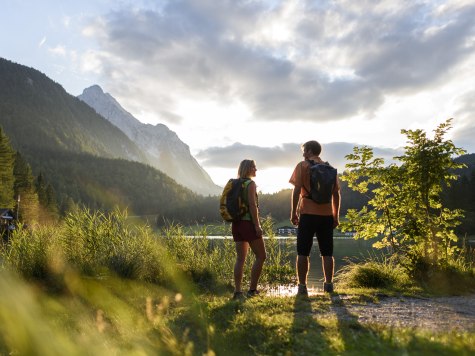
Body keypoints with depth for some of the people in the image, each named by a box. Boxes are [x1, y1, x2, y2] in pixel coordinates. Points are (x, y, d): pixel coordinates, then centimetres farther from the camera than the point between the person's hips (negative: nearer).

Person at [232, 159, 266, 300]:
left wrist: (234, 221, 18)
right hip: (248, 223, -8)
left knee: (240, 258, 8)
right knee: (261, 256, 3)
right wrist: (257, 225, -16)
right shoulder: (250, 183, -8)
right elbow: (252, 205, -16)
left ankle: (237, 291, 6)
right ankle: (252, 289, 2)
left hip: (236, 223, 8)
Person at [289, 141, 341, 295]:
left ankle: (302, 286, 3)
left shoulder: (303, 166, -1)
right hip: (327, 215, 4)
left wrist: (293, 212, -2)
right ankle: (328, 284, 13)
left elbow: (296, 190, -8)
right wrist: (336, 216, 16)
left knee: (303, 253, 2)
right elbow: (336, 194, 10)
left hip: (307, 214, -4)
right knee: (327, 253, 11)